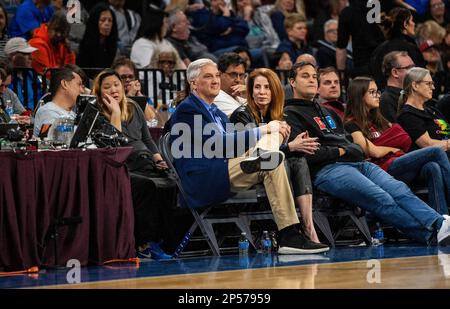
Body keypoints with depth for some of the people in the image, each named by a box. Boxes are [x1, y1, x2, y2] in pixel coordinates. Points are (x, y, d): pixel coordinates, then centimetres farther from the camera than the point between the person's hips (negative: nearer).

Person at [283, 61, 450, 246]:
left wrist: (354, 150, 6)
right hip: (328, 169, -8)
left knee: (400, 190, -19)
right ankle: (433, 234, -38)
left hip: (357, 163, 8)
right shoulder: (290, 114, 7)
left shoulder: (327, 112, 34)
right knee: (381, 199, -28)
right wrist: (338, 152, -1)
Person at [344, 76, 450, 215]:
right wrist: (394, 147, 8)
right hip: (385, 168, -7)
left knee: (433, 168, -26)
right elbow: (374, 152, -8)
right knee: (436, 152, -19)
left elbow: (405, 141, 22)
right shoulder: (351, 125, 1)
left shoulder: (378, 119, 28)